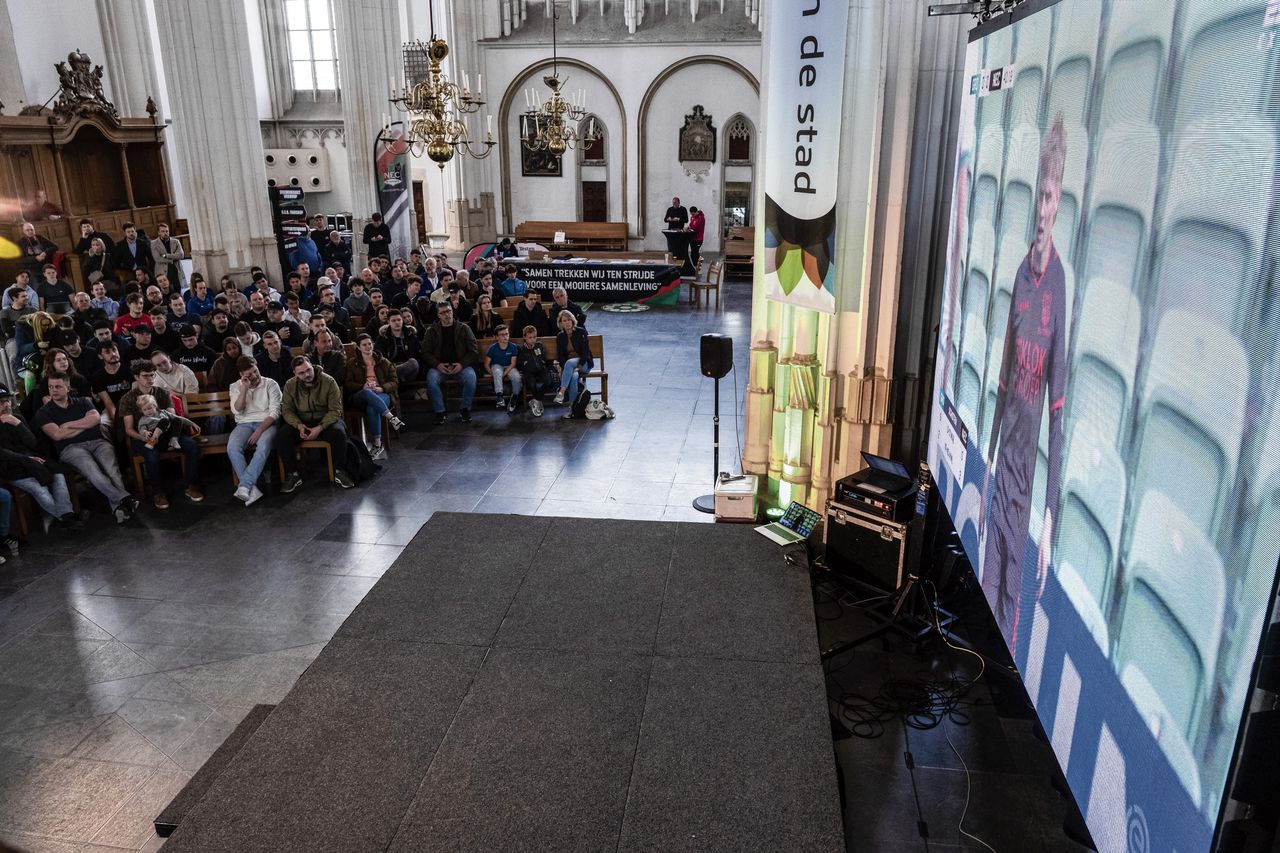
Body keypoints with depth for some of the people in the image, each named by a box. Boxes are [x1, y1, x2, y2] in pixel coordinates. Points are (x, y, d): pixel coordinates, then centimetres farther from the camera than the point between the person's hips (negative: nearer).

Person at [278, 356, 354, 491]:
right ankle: (293, 475, -12)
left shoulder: (328, 381, -12)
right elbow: (287, 410, 1)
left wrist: (319, 428, -24)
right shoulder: (290, 386, -2)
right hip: (302, 423, 3)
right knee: (281, 435, -24)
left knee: (338, 432, -35)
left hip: (326, 421, -2)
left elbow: (335, 410, -13)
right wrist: (299, 426, -19)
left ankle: (338, 472, -17)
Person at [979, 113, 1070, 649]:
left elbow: (1059, 410, -15)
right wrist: (986, 471, 14)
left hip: (1031, 477, -5)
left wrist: (1050, 515, -15)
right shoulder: (1021, 274, 6)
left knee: (1012, 601, 9)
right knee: (988, 588, 16)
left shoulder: (1061, 286, -14)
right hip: (1002, 469, 5)